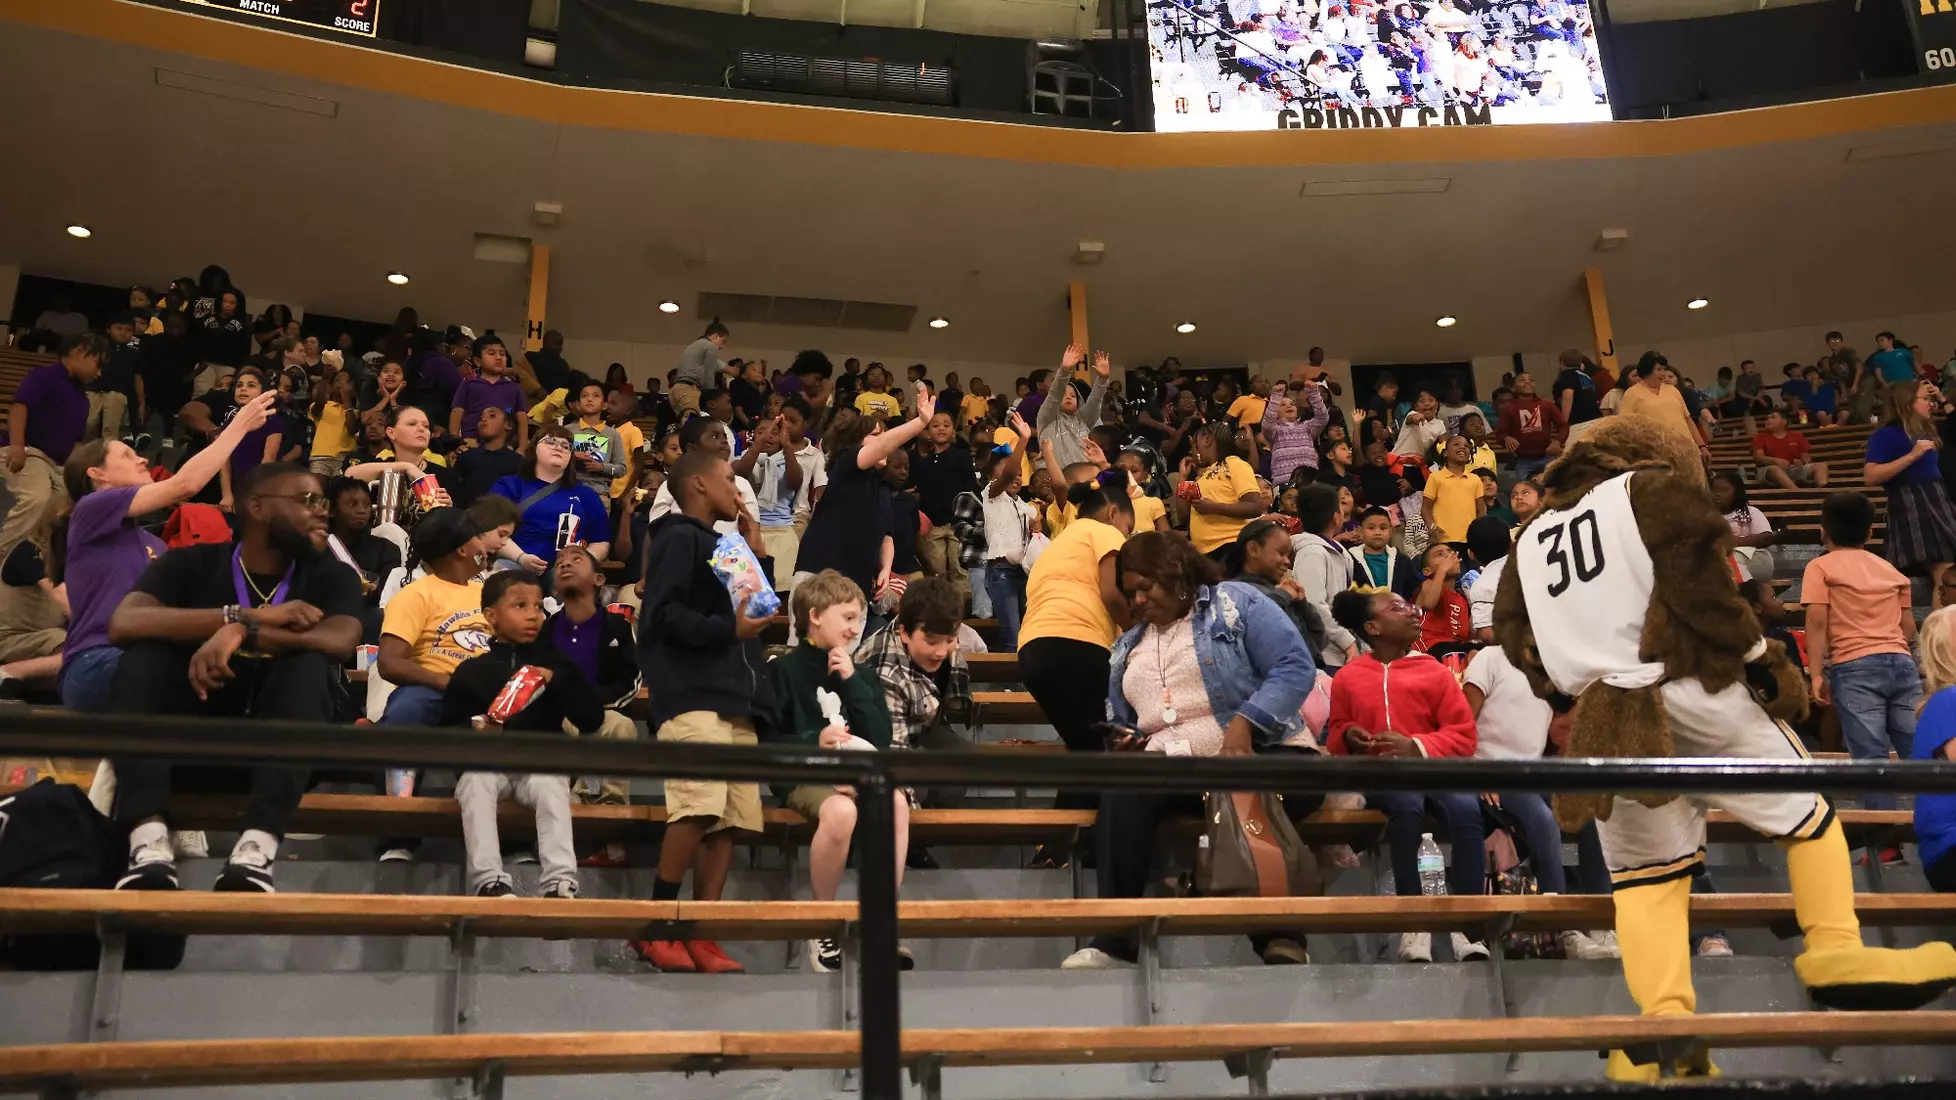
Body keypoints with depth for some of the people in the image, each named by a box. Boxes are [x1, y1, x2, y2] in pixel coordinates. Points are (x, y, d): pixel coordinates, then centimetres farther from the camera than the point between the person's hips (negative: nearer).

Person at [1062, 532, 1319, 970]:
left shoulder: (1235, 602, 7)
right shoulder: (1127, 648, 24)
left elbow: (1295, 666, -5)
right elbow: (1119, 723, 30)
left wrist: (1243, 723, -18)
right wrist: (1125, 744, 5)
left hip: (1255, 755, -4)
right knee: (1123, 788, -30)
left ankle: (1281, 938, -29)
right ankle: (1115, 940, -30)